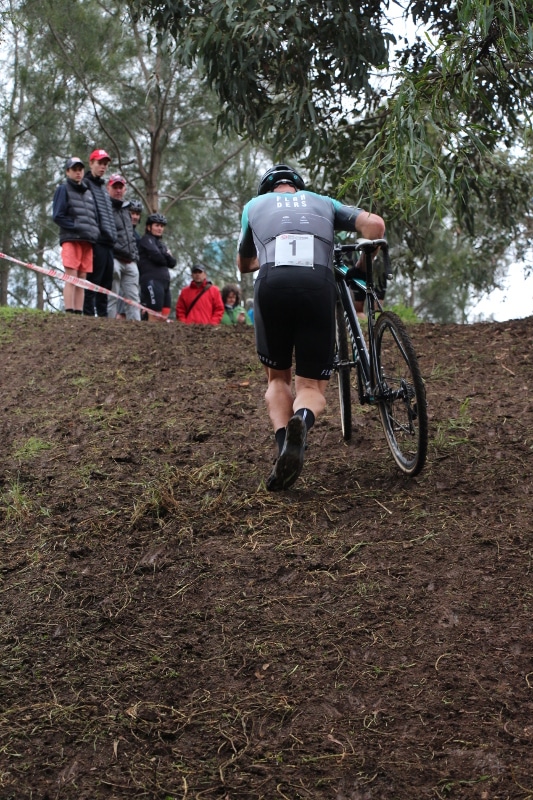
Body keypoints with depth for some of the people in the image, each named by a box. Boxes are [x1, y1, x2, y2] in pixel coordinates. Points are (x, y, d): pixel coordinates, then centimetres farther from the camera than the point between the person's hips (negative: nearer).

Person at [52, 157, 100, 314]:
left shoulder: (88, 192, 23)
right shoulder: (63, 189, 5)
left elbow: (94, 217, 24)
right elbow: (57, 216, -4)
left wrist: (95, 231, 4)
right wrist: (76, 227, -14)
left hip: (88, 242, 6)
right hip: (71, 239, -6)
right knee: (71, 278, -12)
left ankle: (78, 313, 3)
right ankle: (69, 312, -15)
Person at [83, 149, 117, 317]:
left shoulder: (103, 187, 27)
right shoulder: (86, 184, 0)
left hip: (108, 242, 9)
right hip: (96, 240, -9)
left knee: (107, 281, 7)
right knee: (94, 279, -12)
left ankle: (103, 314, 10)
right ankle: (88, 313, -12)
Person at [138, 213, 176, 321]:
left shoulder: (161, 243, 27)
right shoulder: (146, 239, 2)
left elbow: (172, 262, 17)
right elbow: (157, 257, -14)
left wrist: (166, 255, -3)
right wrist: (167, 256, 6)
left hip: (164, 282, 9)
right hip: (152, 281, -8)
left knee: (165, 316, 3)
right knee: (155, 317, -15)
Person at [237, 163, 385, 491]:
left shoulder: (255, 205, 30)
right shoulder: (322, 202, 30)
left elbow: (244, 264, 42)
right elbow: (375, 224, 15)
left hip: (272, 286, 0)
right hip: (318, 286, 0)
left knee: (278, 378, 20)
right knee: (313, 386, 8)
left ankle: (285, 442, -6)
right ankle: (302, 420, -27)